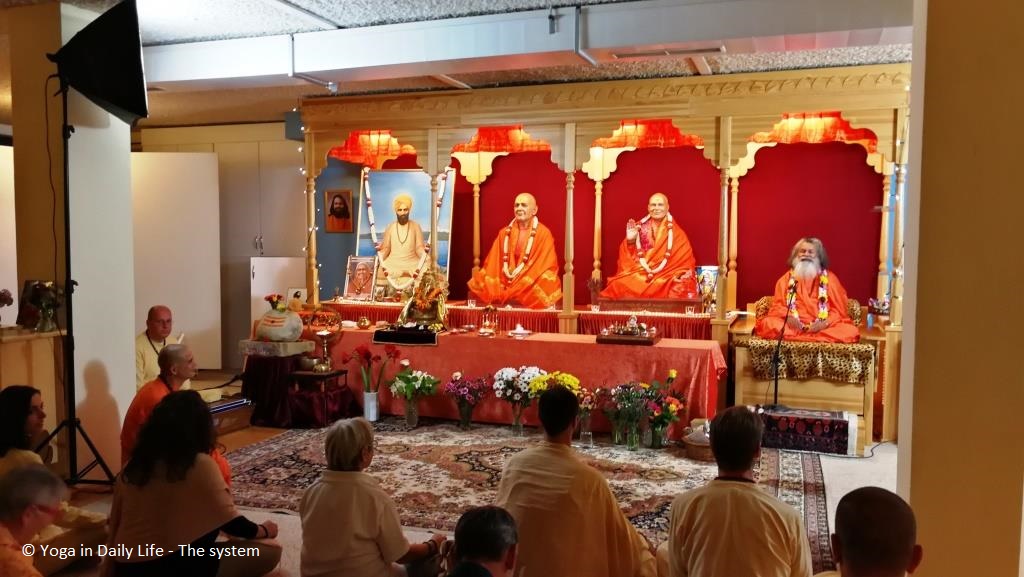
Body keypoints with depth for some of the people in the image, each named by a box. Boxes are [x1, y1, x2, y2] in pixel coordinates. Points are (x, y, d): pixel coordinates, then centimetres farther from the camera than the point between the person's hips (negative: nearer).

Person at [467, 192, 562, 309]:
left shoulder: (543, 233, -1)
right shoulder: (504, 233, 12)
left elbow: (544, 268, -8)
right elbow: (493, 264, 9)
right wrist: (494, 292, -8)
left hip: (531, 289, -3)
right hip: (504, 285, 3)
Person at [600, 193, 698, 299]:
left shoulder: (676, 233, 7)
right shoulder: (641, 228, 11)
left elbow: (685, 261, 5)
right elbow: (629, 257, 8)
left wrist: (681, 276, -13)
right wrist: (630, 240, -8)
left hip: (666, 278, -1)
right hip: (640, 276, 1)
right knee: (619, 285, -24)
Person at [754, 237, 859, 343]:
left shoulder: (830, 278, 10)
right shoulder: (786, 278, 13)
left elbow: (839, 310, 6)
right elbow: (777, 305, 8)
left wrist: (825, 323, -14)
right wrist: (787, 317, -14)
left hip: (823, 326, 0)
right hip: (793, 325, 0)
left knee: (850, 331, -29)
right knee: (767, 323, -27)